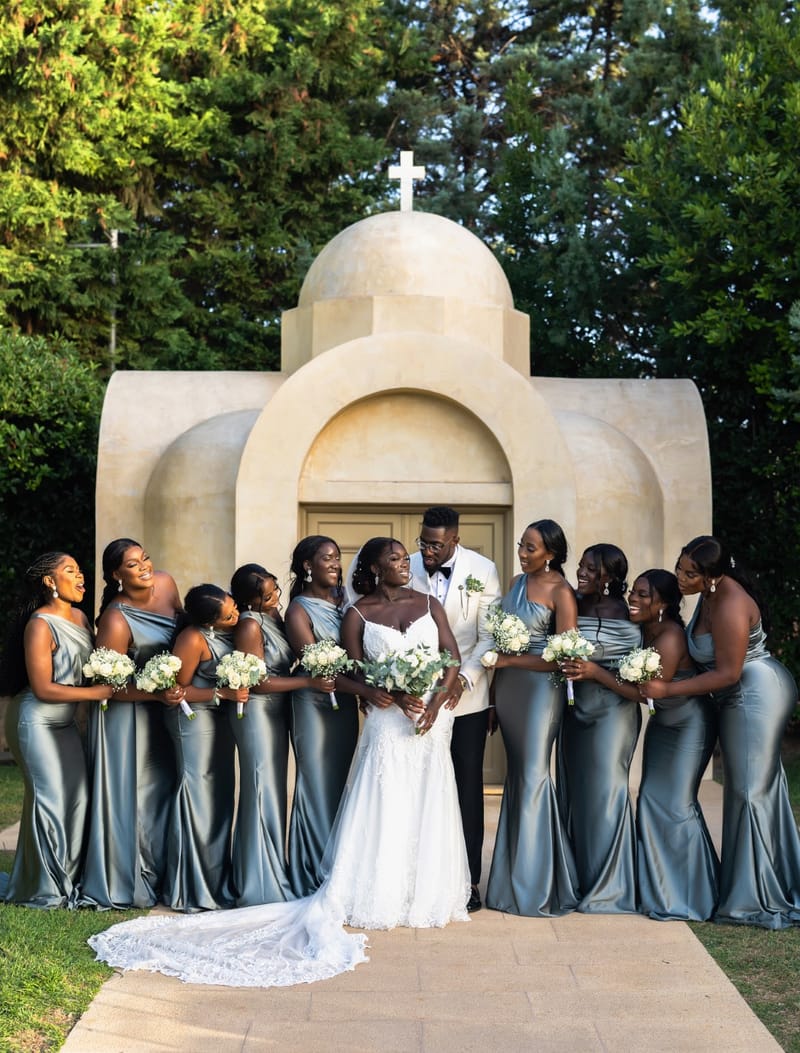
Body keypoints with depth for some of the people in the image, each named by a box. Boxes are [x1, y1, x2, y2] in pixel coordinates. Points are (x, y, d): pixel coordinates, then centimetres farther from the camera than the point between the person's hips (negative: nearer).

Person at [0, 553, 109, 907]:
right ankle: (44, 890, 6)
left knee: (77, 796, 4)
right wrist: (98, 692, -19)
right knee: (50, 798, -6)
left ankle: (67, 877, 16)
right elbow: (43, 688, -21)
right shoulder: (40, 625, -18)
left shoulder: (80, 617, 5)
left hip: (65, 722, 8)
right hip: (36, 722, -8)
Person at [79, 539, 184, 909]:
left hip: (161, 710, 7)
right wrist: (158, 694, -31)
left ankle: (159, 875, 28)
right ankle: (121, 882, 13)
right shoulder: (116, 620, -26)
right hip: (126, 712, -7)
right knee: (129, 794, 0)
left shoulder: (165, 583, -6)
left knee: (162, 788, 15)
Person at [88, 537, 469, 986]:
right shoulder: (359, 613, 3)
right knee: (384, 812, -3)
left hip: (432, 718, 3)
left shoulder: (429, 604, 9)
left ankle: (428, 897, 15)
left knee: (429, 812, 5)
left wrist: (436, 703, -11)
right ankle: (377, 900, 4)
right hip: (389, 723, -3)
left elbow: (453, 658, 4)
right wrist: (393, 697, -17)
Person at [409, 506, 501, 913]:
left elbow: (489, 637, -4)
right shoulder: (406, 570, -1)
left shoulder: (483, 571, -4)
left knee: (467, 787, 4)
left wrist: (463, 680, -16)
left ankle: (468, 879, 12)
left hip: (467, 696, -1)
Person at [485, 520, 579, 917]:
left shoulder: (561, 592, -11)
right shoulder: (517, 582, 9)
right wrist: (495, 693, 12)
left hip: (540, 687, -7)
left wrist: (509, 660, -14)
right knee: (516, 775, 10)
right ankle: (513, 880, 18)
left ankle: (536, 885, 5)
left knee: (533, 775, -4)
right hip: (508, 686, 7)